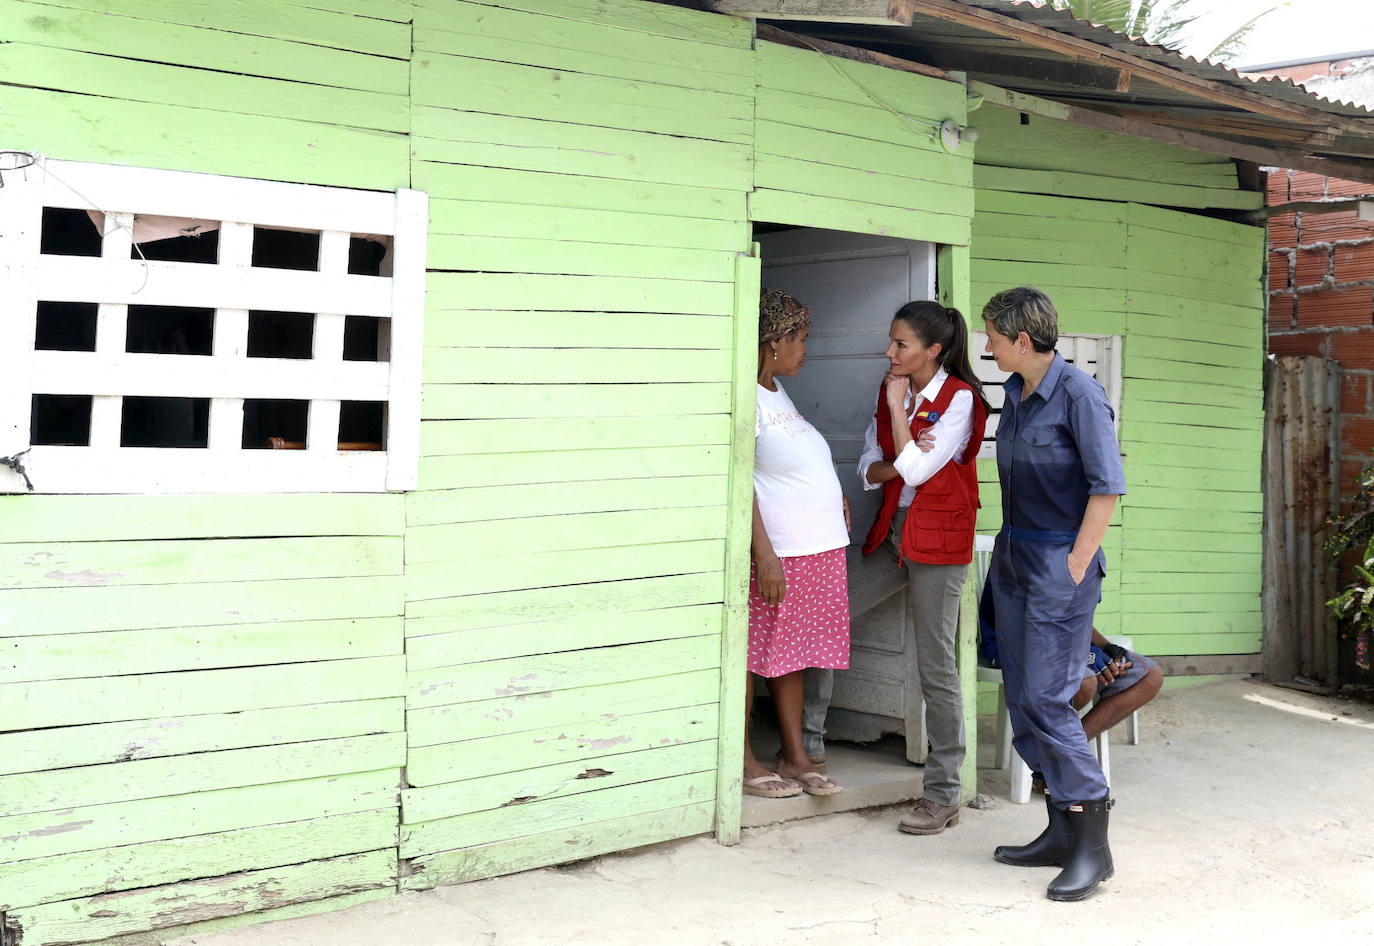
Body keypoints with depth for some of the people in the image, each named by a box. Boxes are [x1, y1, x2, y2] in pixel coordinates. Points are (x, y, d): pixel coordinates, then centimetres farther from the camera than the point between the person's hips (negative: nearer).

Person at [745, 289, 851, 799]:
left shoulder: (776, 389, 16)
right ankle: (741, 760, 9)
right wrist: (763, 553, -24)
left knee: (791, 652, 14)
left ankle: (795, 755, 21)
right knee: (752, 652, 0)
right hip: (776, 550, -9)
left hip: (818, 546, 9)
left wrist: (833, 495, 15)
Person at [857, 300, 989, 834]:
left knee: (935, 666, -4)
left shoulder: (960, 399, -11)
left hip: (938, 542, -7)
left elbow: (915, 471, -18)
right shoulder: (892, 390, 9)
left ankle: (942, 795, 5)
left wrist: (898, 408, -11)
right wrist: (897, 465, -14)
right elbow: (868, 469, 6)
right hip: (891, 533, 7)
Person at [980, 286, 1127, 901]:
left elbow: (1107, 486, -14)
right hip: (1013, 558, 9)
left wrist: (1077, 565, -15)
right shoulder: (1014, 391, 12)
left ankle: (1092, 843, 2)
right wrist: (1010, 551, 15)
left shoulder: (1079, 393, -12)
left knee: (1047, 700, -10)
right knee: (1021, 700, 9)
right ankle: (1061, 832, 19)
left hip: (1060, 564, -8)